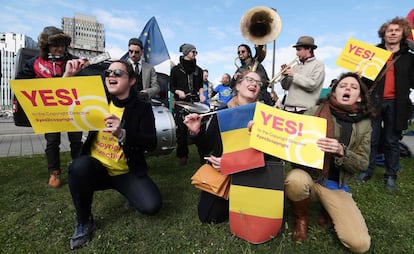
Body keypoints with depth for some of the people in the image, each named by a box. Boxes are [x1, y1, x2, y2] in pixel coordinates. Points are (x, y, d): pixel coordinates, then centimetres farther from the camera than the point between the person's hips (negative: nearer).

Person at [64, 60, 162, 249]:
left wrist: (122, 134, -34)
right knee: (79, 166, -32)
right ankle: (84, 221, -5)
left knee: (151, 206, -21)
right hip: (97, 169, 2)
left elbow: (151, 143, -17)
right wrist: (68, 75, -11)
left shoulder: (142, 107, -6)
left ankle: (131, 194, 17)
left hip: (128, 173, -1)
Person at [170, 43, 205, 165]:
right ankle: (182, 155, 8)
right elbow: (172, 86, 6)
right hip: (181, 102, -2)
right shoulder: (176, 69, 5)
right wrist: (178, 92, -13)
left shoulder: (198, 70, 15)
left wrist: (201, 94, 1)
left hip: (195, 102, 3)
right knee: (181, 129, -4)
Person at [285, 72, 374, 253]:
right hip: (308, 175, -1)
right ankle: (301, 219, -3)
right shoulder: (315, 111, -3)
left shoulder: (364, 124, 4)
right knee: (295, 180, -38)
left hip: (336, 186, 2)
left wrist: (341, 151, -21)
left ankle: (328, 211, 20)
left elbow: (362, 164, 2)